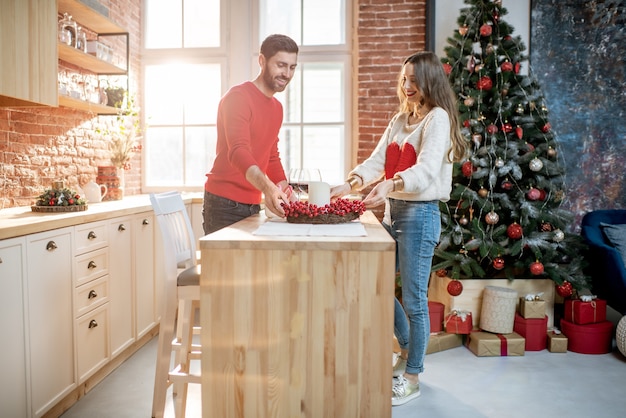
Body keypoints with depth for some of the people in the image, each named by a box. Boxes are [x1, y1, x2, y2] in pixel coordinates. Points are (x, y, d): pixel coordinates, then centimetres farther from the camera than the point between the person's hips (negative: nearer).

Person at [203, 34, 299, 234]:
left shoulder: (277, 107, 14)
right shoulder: (237, 97, -12)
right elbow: (238, 151, -26)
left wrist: (282, 184, 2)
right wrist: (267, 187, -41)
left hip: (252, 204, 8)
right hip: (224, 205, -7)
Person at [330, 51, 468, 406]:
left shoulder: (438, 117, -7)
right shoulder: (400, 119, 16)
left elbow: (427, 168, -22)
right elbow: (378, 160, 6)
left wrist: (390, 185, -40)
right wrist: (351, 183, -12)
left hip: (420, 213, -8)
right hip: (393, 210, 8)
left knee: (414, 300, 1)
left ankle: (413, 377, 19)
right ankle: (407, 350, 37)